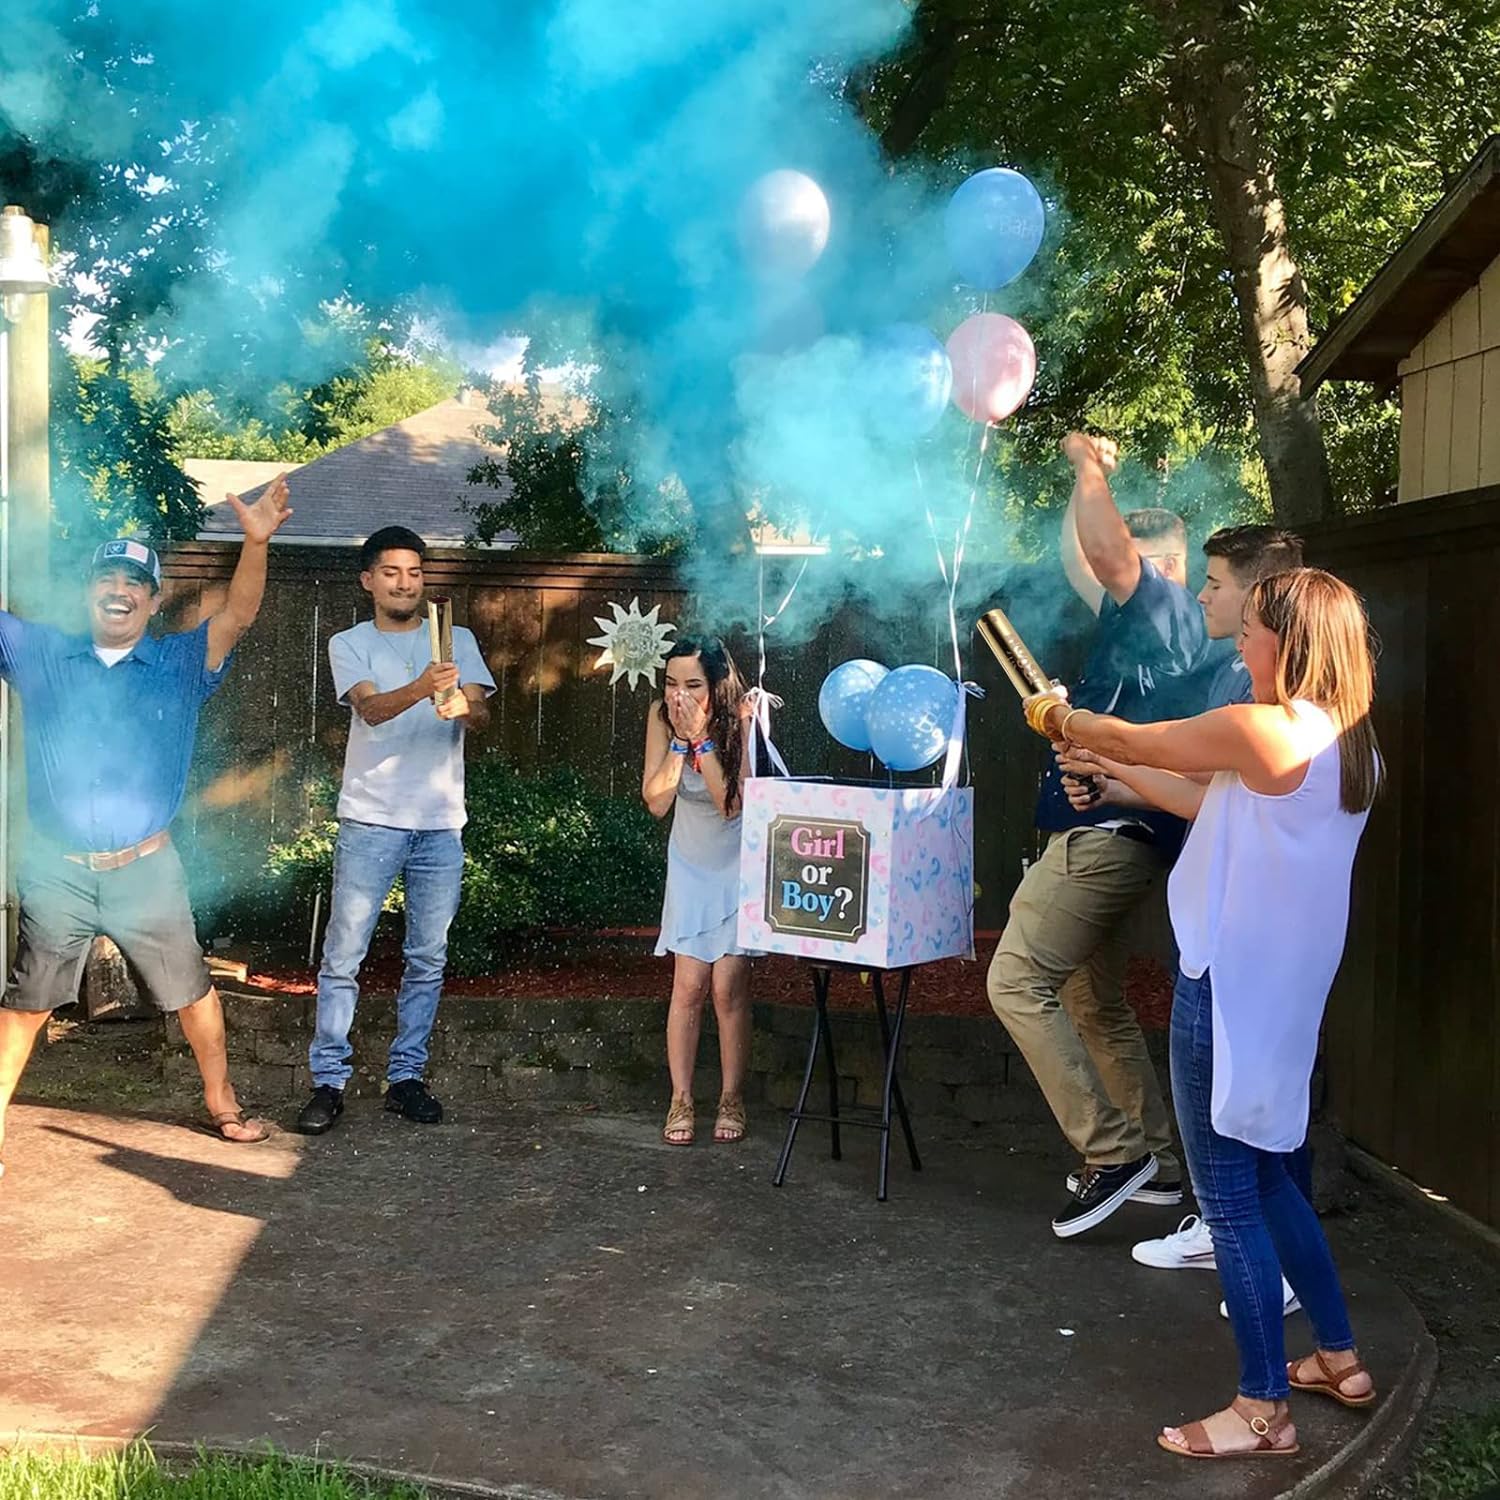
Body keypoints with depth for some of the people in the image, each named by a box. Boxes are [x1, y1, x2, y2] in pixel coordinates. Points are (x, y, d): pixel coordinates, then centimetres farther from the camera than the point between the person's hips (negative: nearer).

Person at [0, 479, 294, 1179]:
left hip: (146, 870, 0)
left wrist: (256, 542, -29)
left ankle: (221, 1102, 28)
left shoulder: (182, 665, 1)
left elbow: (237, 616, -12)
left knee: (191, 991, 11)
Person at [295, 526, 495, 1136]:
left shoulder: (457, 640, 11)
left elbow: (482, 714, -2)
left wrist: (462, 706, -27)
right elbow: (370, 707, -15)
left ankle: (406, 1077, 18)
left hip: (441, 823, 2)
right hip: (371, 820, -2)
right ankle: (328, 1082, 5)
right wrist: (421, 689, -36)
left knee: (427, 960, 7)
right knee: (343, 958, -3)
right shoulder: (350, 644, 4)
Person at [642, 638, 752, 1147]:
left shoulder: (741, 718, -22)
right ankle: (681, 1100, 7)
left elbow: (733, 804, -27)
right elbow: (656, 801, -16)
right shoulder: (661, 715, -12)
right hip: (690, 865, 3)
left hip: (739, 866, -2)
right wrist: (680, 740, -27)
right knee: (688, 985, -3)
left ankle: (732, 1098, 10)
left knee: (729, 986, -6)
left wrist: (702, 738, -32)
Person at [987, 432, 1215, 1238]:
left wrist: (1090, 465, -13)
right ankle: (1156, 1162, 25)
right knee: (1094, 1001, 17)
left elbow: (1106, 551, -26)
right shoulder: (1140, 618, 16)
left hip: (1106, 834, -11)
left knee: (1016, 981, -12)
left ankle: (1113, 1151, -9)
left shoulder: (1170, 613, -12)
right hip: (1105, 834, 11)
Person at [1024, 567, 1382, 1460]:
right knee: (1270, 1178, 22)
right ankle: (1340, 1359, 31)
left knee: (1231, 1200, 1)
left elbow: (1128, 741, -6)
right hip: (1288, 992, 9)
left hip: (1229, 989, -9)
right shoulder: (1351, 748, 7)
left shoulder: (1257, 731, -20)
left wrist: (1062, 719, 14)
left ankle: (1265, 1409, 9)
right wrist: (1110, 772, 20)